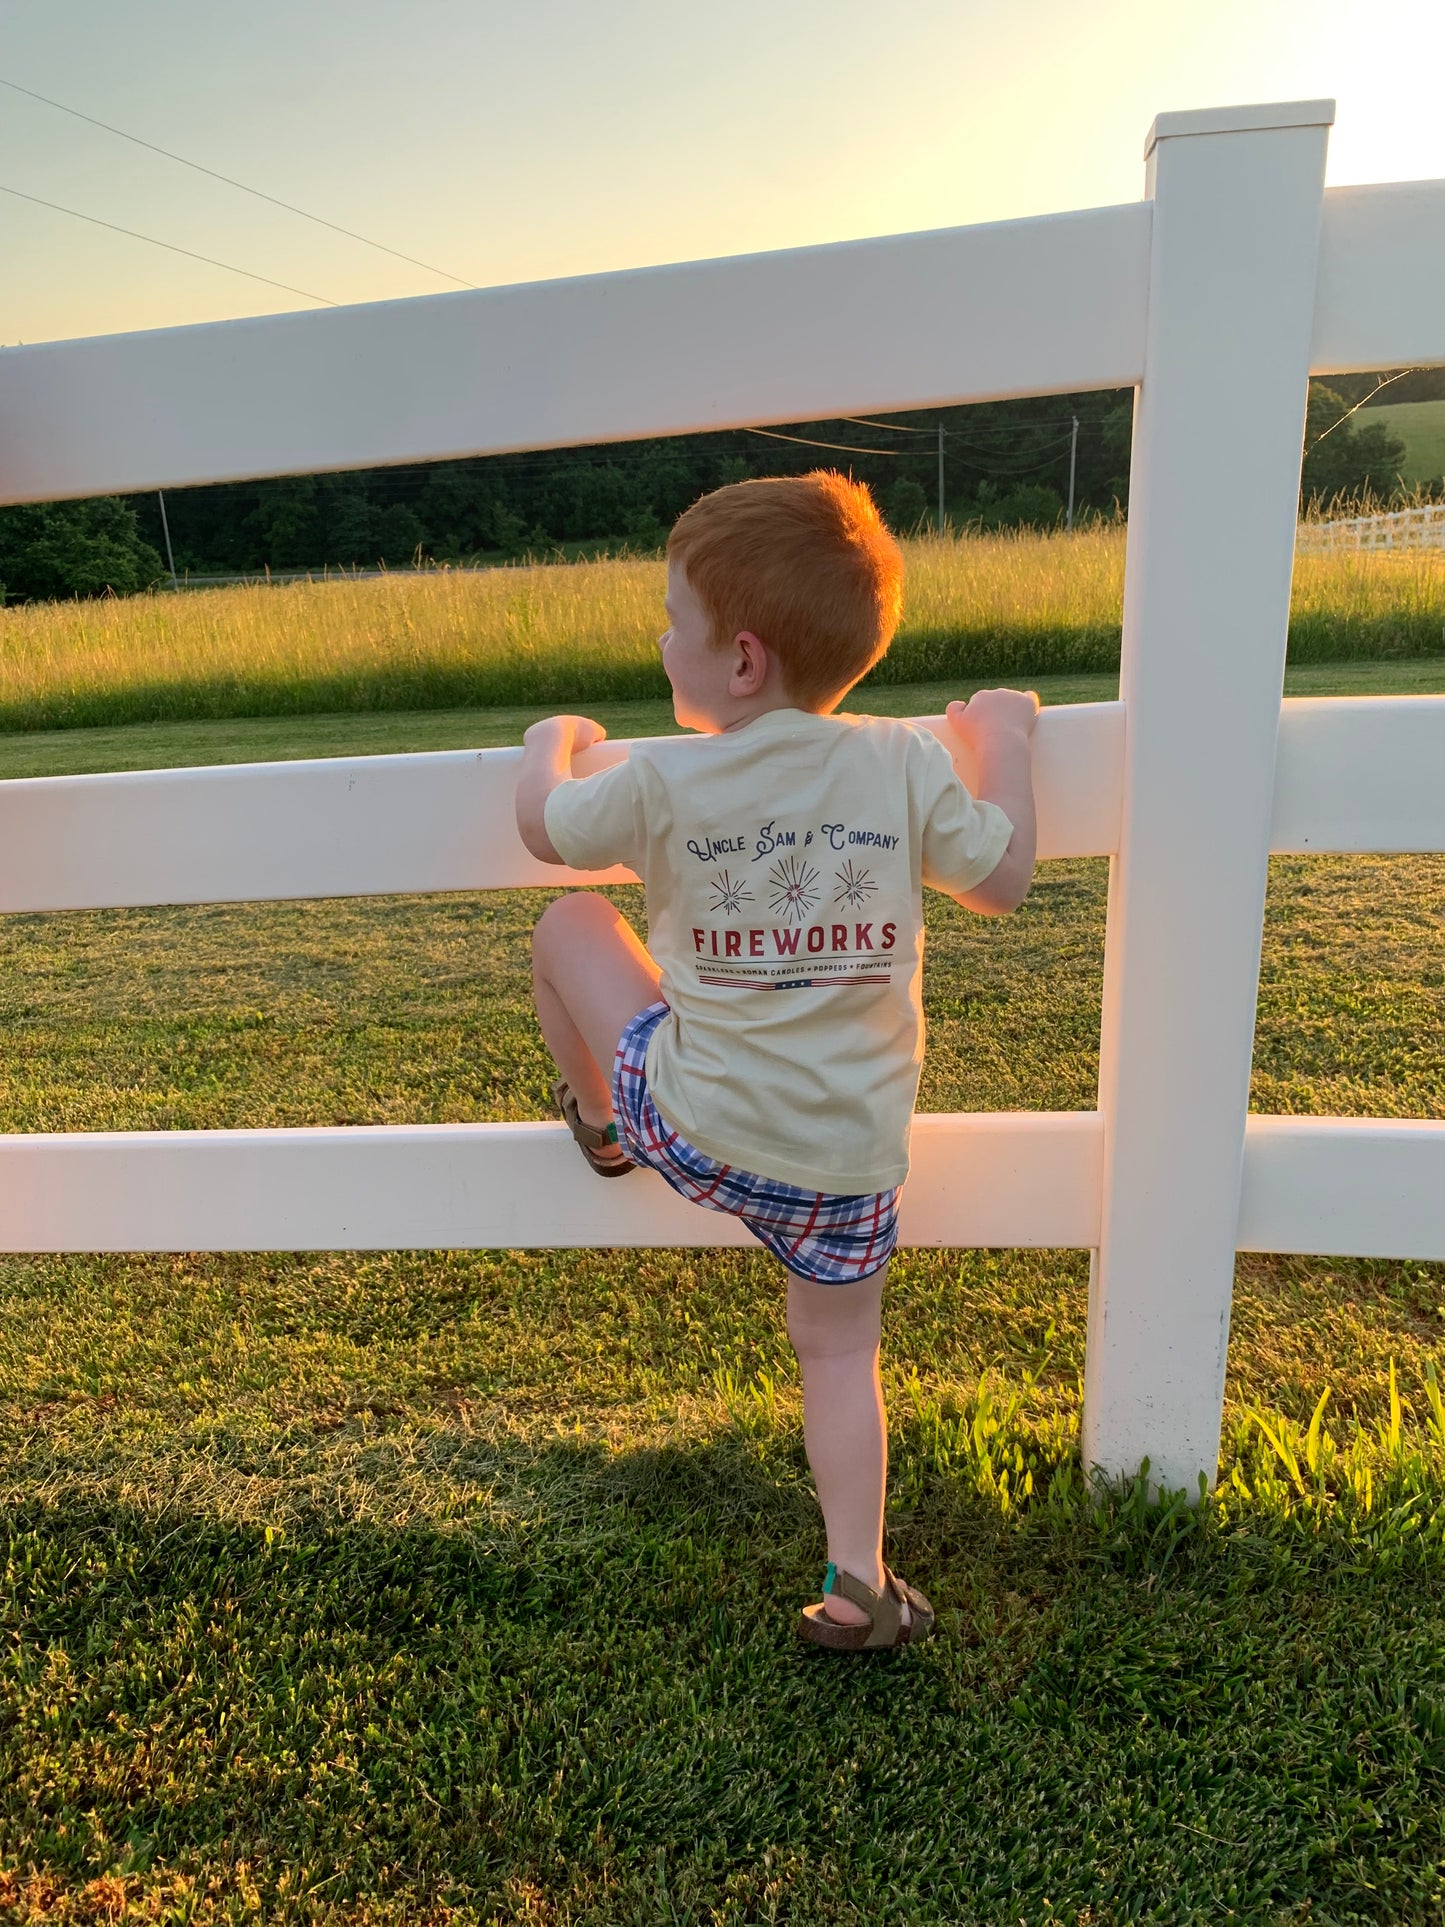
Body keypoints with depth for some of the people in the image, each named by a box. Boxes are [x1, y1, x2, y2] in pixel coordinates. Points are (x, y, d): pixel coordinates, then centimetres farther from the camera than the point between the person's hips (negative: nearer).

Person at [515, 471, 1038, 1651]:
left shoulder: (664, 780, -10)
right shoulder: (909, 765, -6)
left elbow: (543, 830, 7)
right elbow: (1003, 884, 6)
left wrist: (552, 741, 28)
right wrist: (1005, 739, 18)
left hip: (695, 1124, -2)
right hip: (853, 1154, 2)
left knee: (569, 923, 18)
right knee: (841, 1351, 23)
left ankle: (601, 1120, 39)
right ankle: (858, 1587, 22)